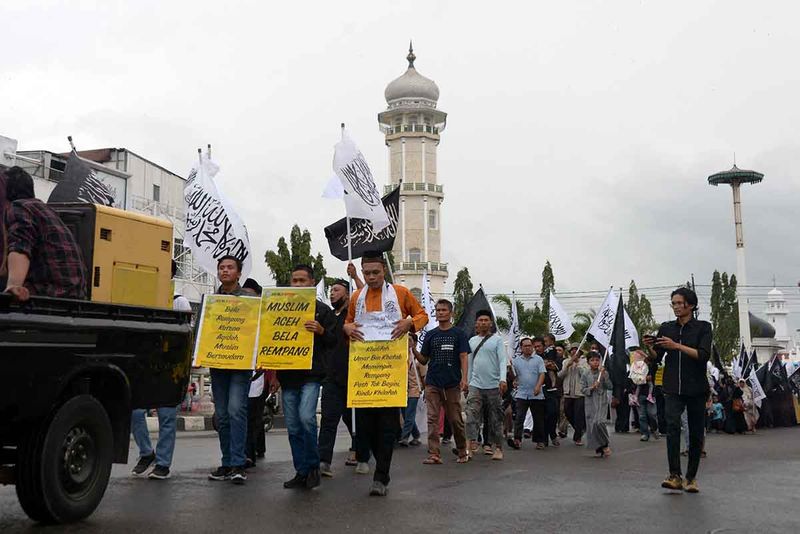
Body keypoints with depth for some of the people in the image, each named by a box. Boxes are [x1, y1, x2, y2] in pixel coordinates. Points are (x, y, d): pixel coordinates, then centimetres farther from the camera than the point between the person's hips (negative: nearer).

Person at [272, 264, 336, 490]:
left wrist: (321, 331, -20)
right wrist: (274, 374, 11)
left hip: (311, 375, -4)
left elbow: (333, 342, 2)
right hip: (287, 376, 4)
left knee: (306, 417, -19)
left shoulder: (322, 310, 5)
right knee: (293, 427, 5)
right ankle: (301, 472, 14)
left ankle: (313, 466, -1)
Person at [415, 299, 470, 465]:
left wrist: (464, 378, -13)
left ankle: (462, 452, 20)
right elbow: (424, 360, 12)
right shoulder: (430, 335, 11)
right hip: (432, 383, 2)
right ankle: (434, 454, -4)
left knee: (456, 420, 4)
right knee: (433, 419, -4)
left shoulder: (459, 334, 4)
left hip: (452, 384, -2)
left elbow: (463, 358, -1)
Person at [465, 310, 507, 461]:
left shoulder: (497, 340, 1)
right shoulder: (472, 341, 13)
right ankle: (471, 443, -17)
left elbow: (502, 360, -8)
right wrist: (467, 382, 14)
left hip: (494, 385, -3)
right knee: (472, 414, -12)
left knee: (496, 418, 4)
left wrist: (503, 379, -21)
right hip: (475, 385, 3)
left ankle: (498, 448, 11)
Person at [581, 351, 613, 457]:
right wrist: (591, 388, -16)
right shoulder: (585, 375, 5)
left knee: (598, 422, -20)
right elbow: (583, 389, 1)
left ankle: (605, 445, 1)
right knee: (591, 425, 1)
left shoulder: (604, 373, 3)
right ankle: (598, 448, 15)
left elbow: (610, 387, -2)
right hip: (590, 403, 2)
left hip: (602, 402, -2)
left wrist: (604, 376, -12)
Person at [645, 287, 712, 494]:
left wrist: (677, 346, -22)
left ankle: (691, 477, 17)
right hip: (673, 388, 1)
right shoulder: (666, 328, 9)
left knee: (696, 433, 5)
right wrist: (650, 347, -11)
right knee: (672, 425, -18)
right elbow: (657, 357, 10)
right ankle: (675, 476, -22)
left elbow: (703, 355, -13)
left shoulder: (703, 327, 1)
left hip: (696, 388, -1)